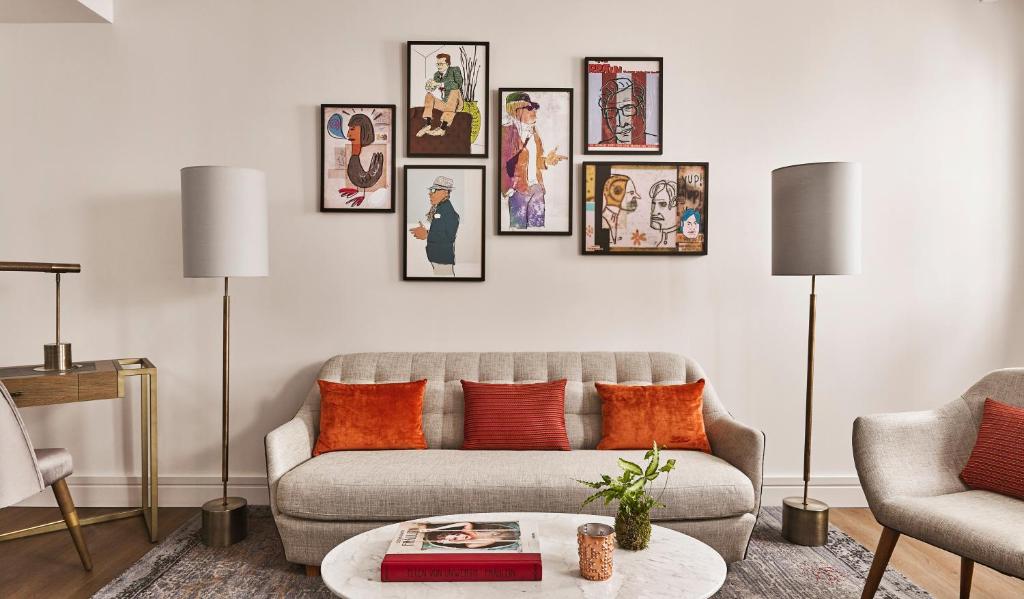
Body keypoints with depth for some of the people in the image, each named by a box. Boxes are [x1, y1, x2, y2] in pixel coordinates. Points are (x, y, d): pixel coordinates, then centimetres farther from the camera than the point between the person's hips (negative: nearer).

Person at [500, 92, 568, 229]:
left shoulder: (533, 131, 15)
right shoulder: (507, 131, -8)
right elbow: (502, 163, -14)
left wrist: (547, 161, -2)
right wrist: (507, 189, -21)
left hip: (537, 187, 7)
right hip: (518, 189, -7)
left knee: (538, 225, 8)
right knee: (519, 226, -3)